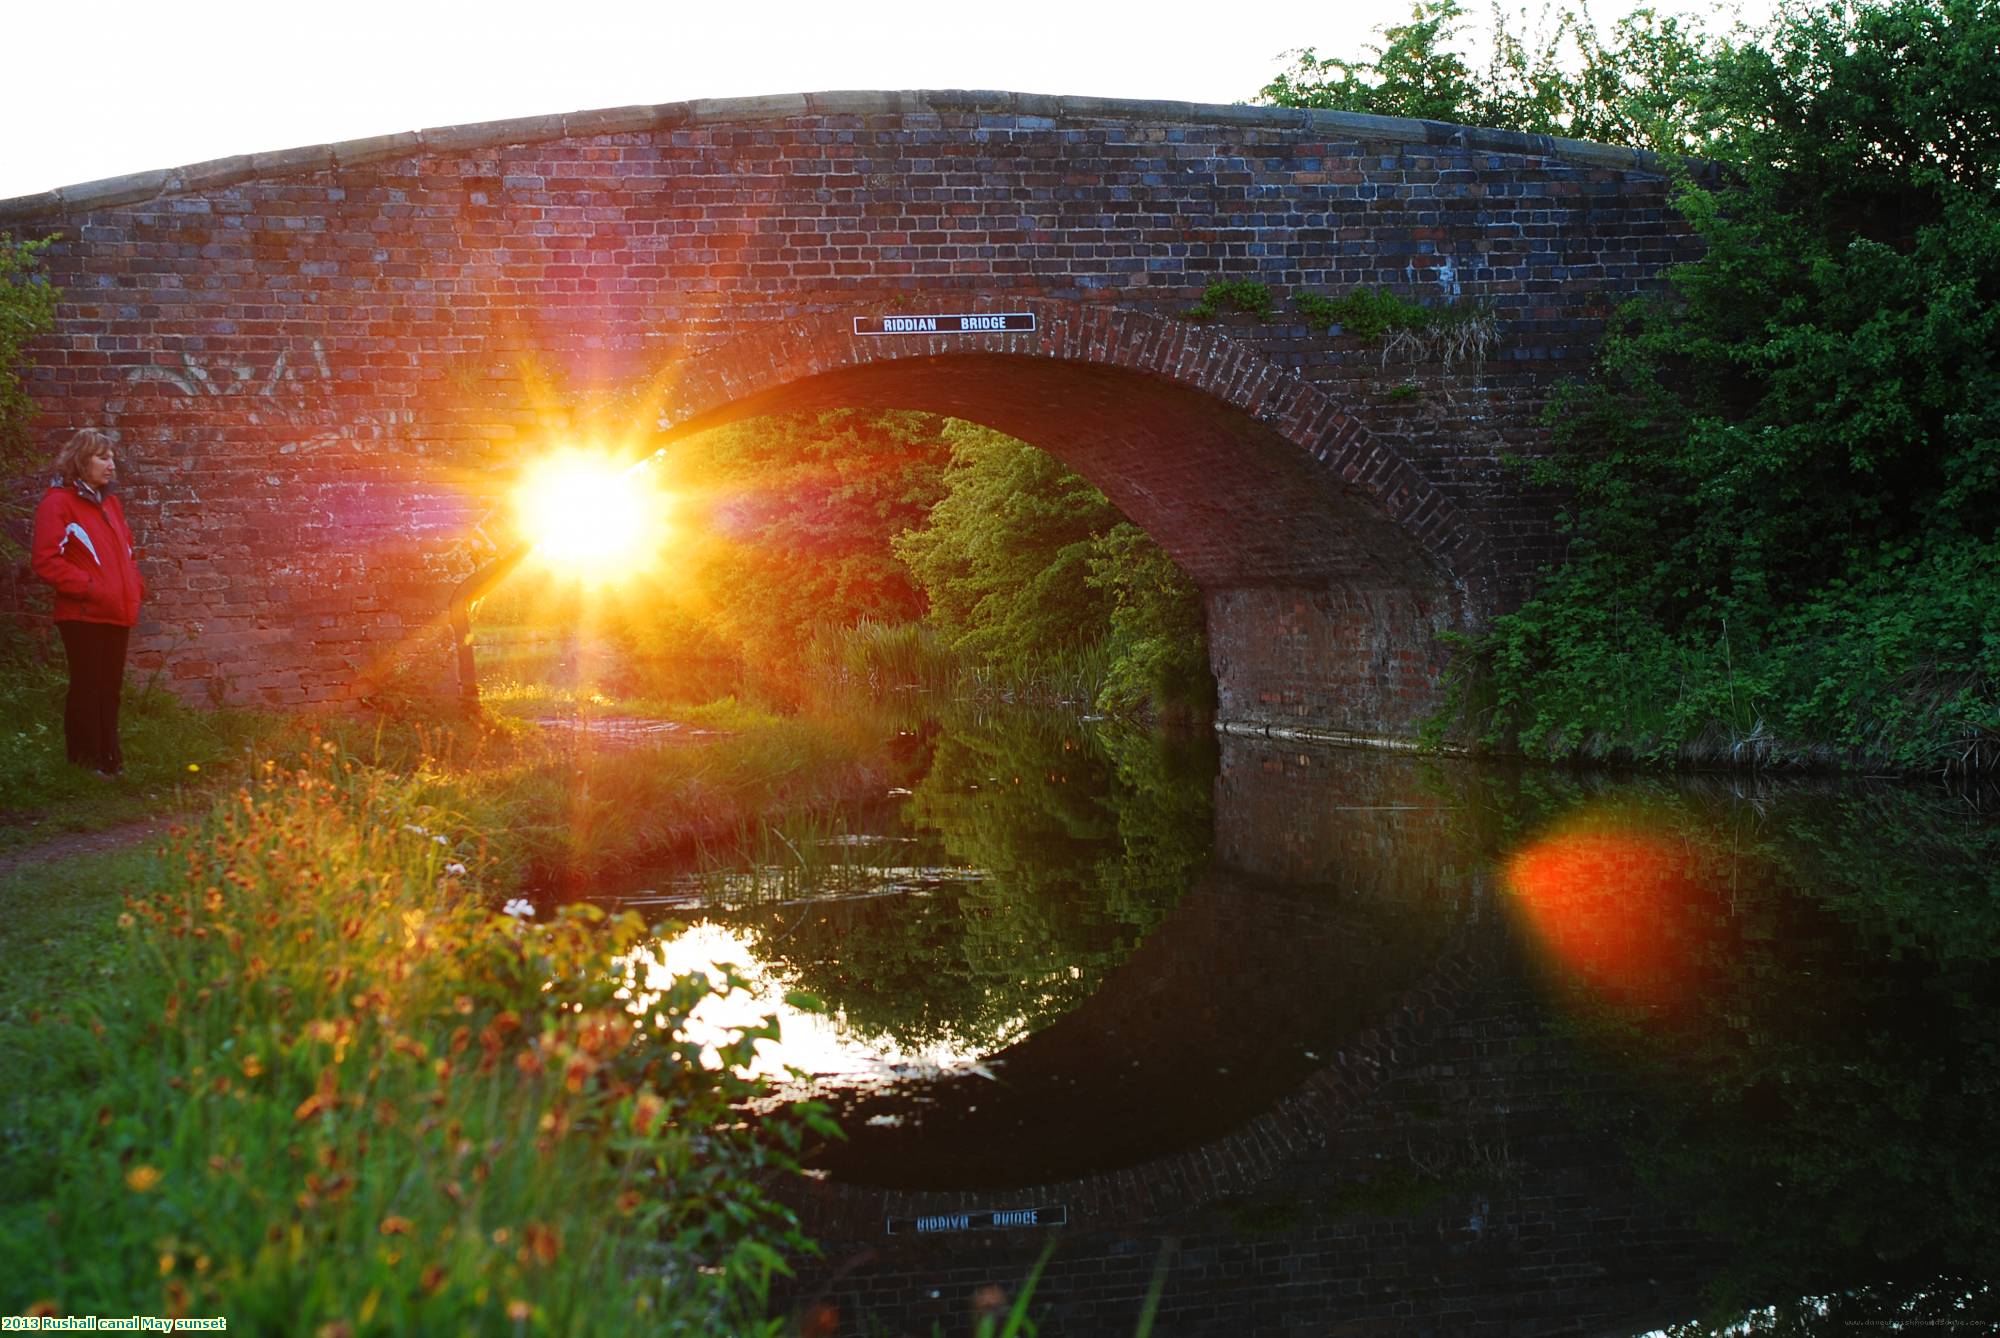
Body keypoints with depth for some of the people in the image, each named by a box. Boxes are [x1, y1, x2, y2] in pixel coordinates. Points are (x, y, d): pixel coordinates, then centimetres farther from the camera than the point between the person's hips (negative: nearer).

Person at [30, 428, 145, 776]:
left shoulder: (110, 504, 18)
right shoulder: (58, 502, -8)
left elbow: (126, 552, 27)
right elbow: (46, 560, -15)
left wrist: (135, 585, 10)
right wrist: (89, 588, -19)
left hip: (117, 616, 8)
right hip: (84, 615, -8)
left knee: (111, 687, 12)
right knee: (87, 687, -3)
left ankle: (109, 758, 20)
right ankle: (85, 761, 3)